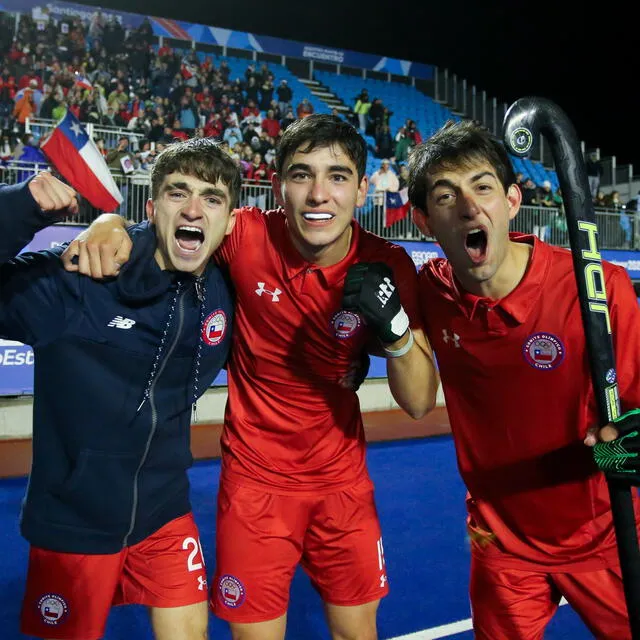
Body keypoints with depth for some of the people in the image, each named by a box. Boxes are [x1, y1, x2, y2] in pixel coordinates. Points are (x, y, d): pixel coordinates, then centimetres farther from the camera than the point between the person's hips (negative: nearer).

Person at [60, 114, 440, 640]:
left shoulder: (388, 266, -13)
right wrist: (110, 225, -21)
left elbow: (420, 401, -10)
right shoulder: (247, 236, -16)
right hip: (255, 478, -1)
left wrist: (395, 330, -29)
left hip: (344, 479, 2)